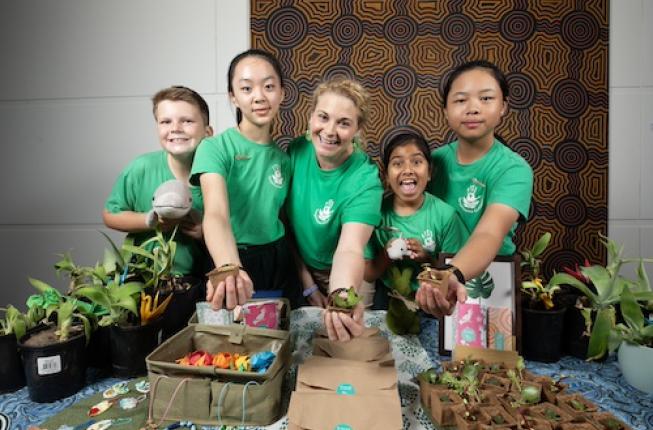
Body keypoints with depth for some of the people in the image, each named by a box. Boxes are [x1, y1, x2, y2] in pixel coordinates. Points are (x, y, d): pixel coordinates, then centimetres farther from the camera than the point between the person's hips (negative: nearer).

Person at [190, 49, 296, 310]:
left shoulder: (284, 157, 2)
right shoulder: (214, 148, -14)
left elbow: (285, 221, 7)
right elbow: (216, 214, -30)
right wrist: (229, 268, -49)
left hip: (278, 265, 5)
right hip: (235, 262, -4)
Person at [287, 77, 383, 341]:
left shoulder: (364, 181, -27)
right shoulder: (297, 150, -15)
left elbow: (350, 249, -39)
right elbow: (285, 219, -8)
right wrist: (307, 284, -10)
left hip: (337, 279, -3)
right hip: (296, 271, 3)